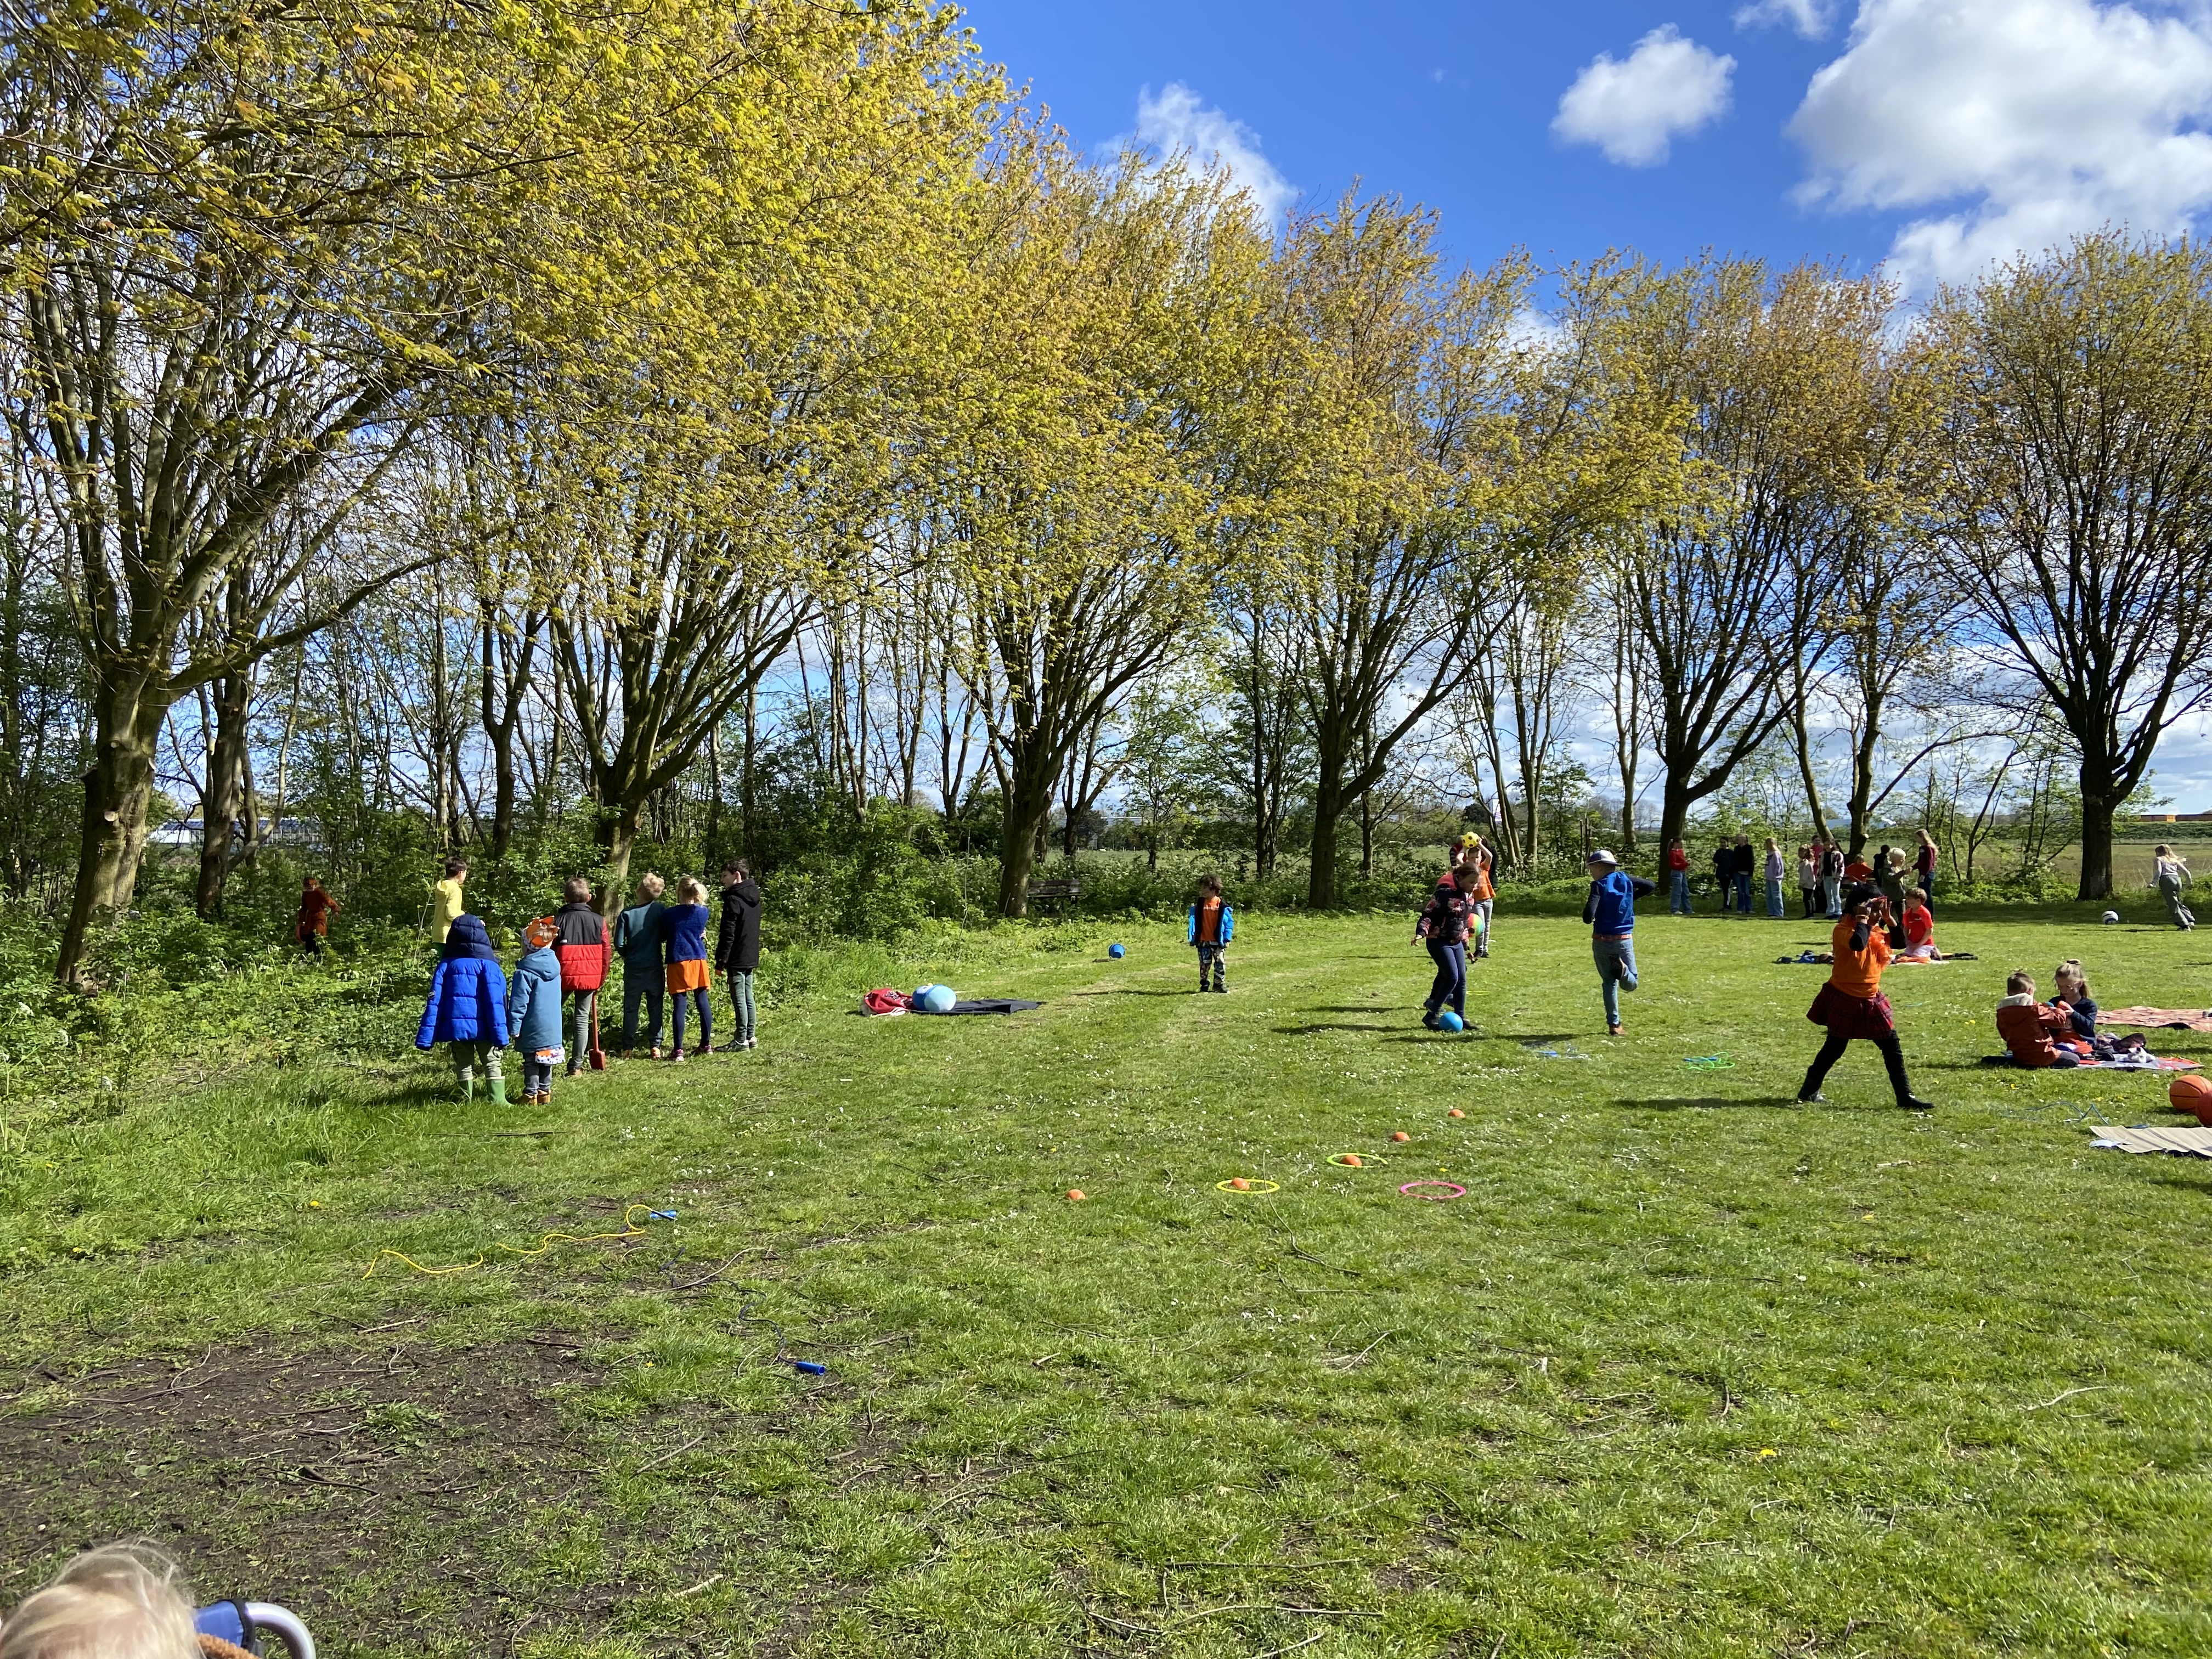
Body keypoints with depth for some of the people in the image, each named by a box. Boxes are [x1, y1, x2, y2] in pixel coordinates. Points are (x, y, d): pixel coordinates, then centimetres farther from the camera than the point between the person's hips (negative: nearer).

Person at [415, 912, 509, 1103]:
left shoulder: (446, 965, 5)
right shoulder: (488, 965, -3)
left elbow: (434, 1002, 2)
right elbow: (496, 1001, -8)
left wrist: (425, 1038, 3)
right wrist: (501, 1035, -8)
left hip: (456, 1027, 2)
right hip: (483, 1027, -2)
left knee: (464, 1066, 14)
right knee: (492, 1063, 7)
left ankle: (467, 1100, 14)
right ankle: (498, 1099, 0)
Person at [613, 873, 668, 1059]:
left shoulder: (626, 914, -7)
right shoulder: (660, 909, -7)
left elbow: (619, 944, -6)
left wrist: (628, 956, 12)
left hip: (633, 967, 0)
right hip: (655, 967, 0)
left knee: (630, 1008, 9)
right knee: (655, 1007, 7)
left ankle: (628, 1047, 10)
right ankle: (655, 1045, 5)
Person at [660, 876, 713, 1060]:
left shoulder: (668, 914, -7)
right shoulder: (703, 912, -1)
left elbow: (662, 937, 6)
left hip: (677, 963, -2)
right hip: (698, 960, 3)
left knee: (679, 1005, -2)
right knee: (703, 1001, 10)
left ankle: (678, 1050, -3)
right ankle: (706, 1044, 18)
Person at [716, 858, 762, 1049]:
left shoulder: (733, 900, -16)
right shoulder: (754, 898, 12)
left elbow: (728, 935, -18)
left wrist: (720, 962, -15)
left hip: (737, 959, -9)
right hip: (751, 957, 9)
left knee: (739, 1000, -4)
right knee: (748, 998, 13)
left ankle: (742, 1041, -2)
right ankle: (751, 1037, 17)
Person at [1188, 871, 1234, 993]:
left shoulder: (1222, 906, -5)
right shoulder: (1198, 904, -1)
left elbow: (1229, 923, 0)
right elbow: (1192, 920, 1)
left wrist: (1227, 939, -4)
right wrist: (1191, 937, -6)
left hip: (1218, 941, -1)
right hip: (1203, 941, 1)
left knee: (1220, 962, 3)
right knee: (1204, 963, 8)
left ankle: (1219, 983, 17)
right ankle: (1204, 984, 20)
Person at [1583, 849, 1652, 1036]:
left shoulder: (1599, 886, -12)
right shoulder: (1625, 879, 1)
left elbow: (1588, 917, -22)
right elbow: (1650, 887, 12)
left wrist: (1585, 907, -1)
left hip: (1602, 942, -2)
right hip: (1625, 941, 2)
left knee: (1609, 983, 15)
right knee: (1630, 985, 11)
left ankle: (1614, 1025, 8)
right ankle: (1622, 968, -23)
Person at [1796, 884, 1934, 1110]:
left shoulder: (1874, 930, 8)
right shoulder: (1843, 930, -18)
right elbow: (1858, 943, -39)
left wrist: (1887, 918, -4)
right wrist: (1863, 918, -26)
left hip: (1871, 1001, 7)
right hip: (1845, 1000, -7)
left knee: (1892, 1049, 4)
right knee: (1834, 1049, 5)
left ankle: (1905, 1096, 10)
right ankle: (1808, 1091, 20)